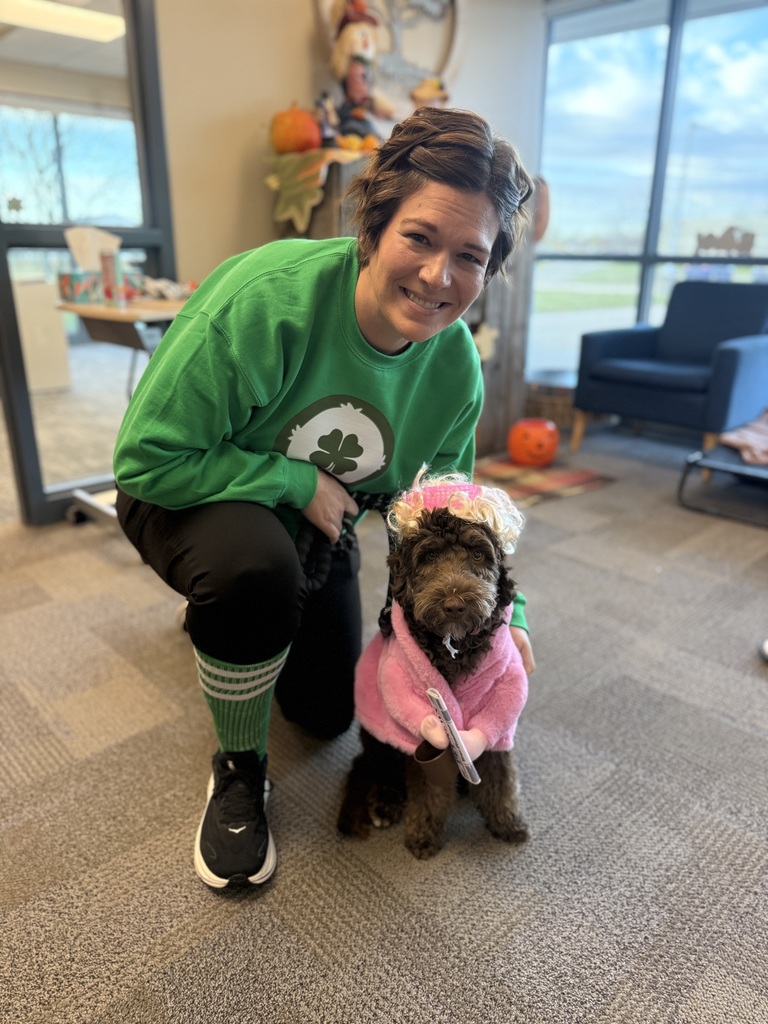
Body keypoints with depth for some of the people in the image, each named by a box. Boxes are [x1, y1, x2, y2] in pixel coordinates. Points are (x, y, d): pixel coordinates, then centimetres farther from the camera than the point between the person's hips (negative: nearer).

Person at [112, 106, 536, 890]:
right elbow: (145, 458, -29)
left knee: (328, 714, 14)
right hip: (187, 498, -4)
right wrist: (296, 481, -29)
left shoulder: (457, 368, -17)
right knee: (256, 569, -41)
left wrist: (500, 606, -13)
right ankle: (238, 768, -9)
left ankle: (228, 613, 42)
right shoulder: (266, 295, -35)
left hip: (314, 525, 5)